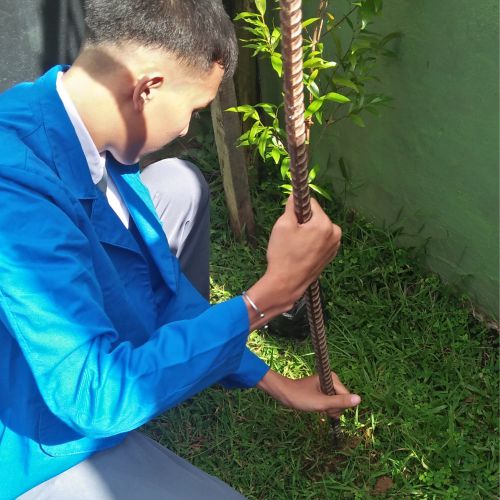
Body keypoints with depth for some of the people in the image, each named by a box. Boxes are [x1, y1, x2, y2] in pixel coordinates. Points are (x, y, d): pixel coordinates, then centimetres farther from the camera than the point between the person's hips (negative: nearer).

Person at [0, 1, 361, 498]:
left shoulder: (80, 121, -9)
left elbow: (160, 276, 0)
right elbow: (95, 396, -36)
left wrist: (276, 383, 4)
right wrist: (274, 291, -34)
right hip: (42, 443, -7)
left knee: (179, 186, 9)